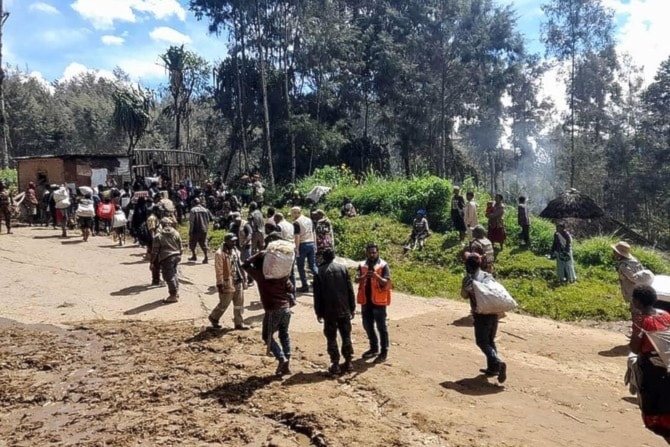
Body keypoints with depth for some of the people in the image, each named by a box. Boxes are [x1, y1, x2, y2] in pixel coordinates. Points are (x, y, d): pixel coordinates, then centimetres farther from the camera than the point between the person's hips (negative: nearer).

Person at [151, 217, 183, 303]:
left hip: (166, 258, -6)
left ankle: (173, 296, 4)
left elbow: (155, 250, -8)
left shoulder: (158, 236, -8)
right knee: (173, 274, 22)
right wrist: (179, 256, 22)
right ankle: (176, 292, 29)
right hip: (176, 257, 6)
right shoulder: (175, 233, 5)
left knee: (169, 277, 0)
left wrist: (152, 262, -1)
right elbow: (180, 246, 9)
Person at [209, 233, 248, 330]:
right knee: (224, 303, 4)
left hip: (238, 282, 8)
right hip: (227, 284, -7)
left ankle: (239, 323, 21)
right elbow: (219, 270, -17)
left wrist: (244, 278, 14)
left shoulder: (235, 251, 9)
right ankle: (213, 317, 29)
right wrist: (220, 284, -18)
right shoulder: (220, 253, -16)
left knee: (239, 303, 11)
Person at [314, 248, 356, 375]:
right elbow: (350, 289, 2)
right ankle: (348, 362, 15)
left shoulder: (319, 272, -2)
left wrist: (318, 312, 4)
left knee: (331, 338, 5)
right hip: (344, 309, 2)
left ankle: (335, 365, 5)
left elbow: (317, 294, -2)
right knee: (346, 336, 12)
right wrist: (352, 307, 8)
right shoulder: (342, 268, 2)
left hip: (329, 311, -2)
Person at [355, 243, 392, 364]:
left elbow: (387, 282, -14)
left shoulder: (383, 265, -8)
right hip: (366, 300, 5)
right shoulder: (362, 265, 4)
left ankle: (384, 352, 12)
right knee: (367, 325, 14)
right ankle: (374, 348, 31)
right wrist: (364, 277, -27)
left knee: (381, 327, 3)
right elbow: (356, 279, -7)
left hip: (379, 300, -5)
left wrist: (377, 276, -31)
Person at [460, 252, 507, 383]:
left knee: (482, 342, 3)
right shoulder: (487, 276, 5)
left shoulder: (468, 279, -11)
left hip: (481, 314, -6)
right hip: (493, 312, 6)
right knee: (490, 341, 18)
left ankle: (498, 363, -16)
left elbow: (464, 295, 1)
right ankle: (492, 368, 23)